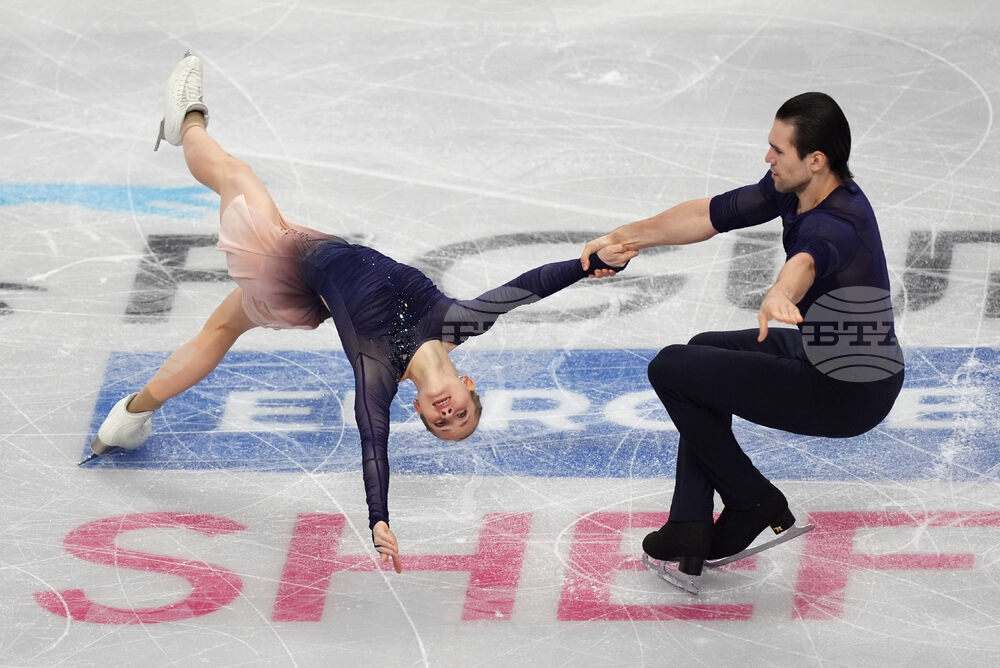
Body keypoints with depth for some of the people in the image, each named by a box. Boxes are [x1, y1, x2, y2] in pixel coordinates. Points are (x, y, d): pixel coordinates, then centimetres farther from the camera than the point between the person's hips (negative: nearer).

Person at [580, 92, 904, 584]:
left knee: (670, 370, -5)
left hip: (846, 394, -10)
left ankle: (755, 505, 8)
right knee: (706, 352, 28)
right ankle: (690, 529, 22)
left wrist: (779, 297, -75)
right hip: (824, 354, 10)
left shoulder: (837, 223, -30)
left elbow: (805, 263, -54)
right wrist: (629, 237, -1)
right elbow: (710, 215, 7)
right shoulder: (792, 189, -2)